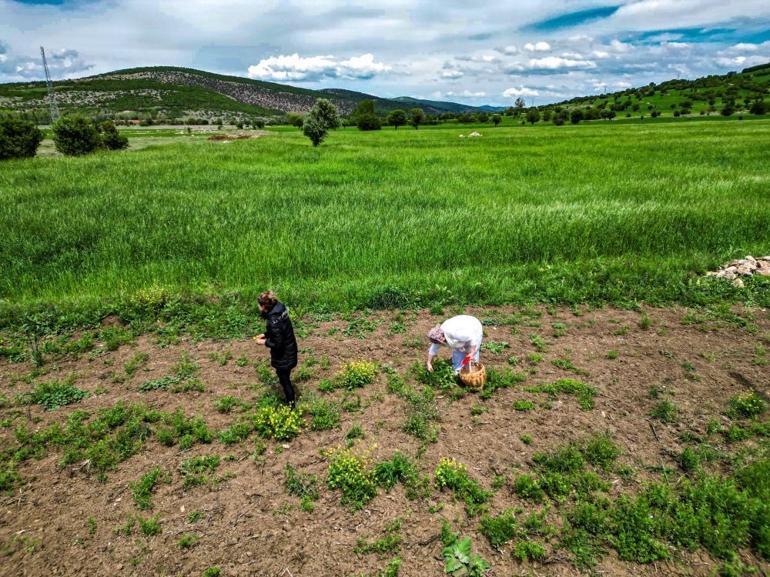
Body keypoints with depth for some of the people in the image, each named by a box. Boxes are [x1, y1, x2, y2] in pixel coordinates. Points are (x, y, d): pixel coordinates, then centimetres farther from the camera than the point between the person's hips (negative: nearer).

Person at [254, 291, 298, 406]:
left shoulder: (274, 321, -33)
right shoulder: (279, 310, -5)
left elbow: (277, 344, -26)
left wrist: (265, 342, -12)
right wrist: (265, 334, 7)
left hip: (283, 355, -9)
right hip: (289, 350, 9)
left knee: (284, 379, 12)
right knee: (285, 376, 29)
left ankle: (291, 403, 30)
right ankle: (292, 396, 50)